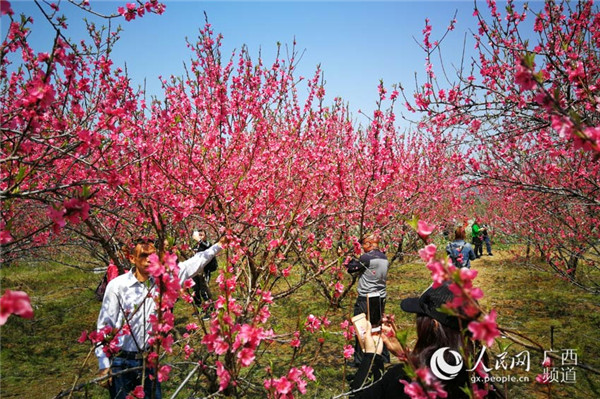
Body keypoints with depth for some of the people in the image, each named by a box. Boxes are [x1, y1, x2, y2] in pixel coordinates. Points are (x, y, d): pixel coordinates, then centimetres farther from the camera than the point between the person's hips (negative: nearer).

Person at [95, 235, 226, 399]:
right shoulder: (117, 285, -14)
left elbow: (192, 264, -2)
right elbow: (105, 325, -10)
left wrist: (219, 244, -6)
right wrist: (104, 365, -10)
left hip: (148, 359, 4)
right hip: (121, 361, -3)